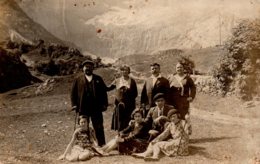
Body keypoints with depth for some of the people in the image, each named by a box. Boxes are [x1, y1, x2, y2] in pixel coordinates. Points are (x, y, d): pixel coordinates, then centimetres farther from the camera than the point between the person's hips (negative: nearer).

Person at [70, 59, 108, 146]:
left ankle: (102, 145, 12)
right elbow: (73, 93, 8)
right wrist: (74, 105, -2)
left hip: (96, 108, 0)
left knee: (99, 128, 4)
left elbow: (104, 92, 7)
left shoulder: (98, 79, 10)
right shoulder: (78, 80, 9)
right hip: (83, 109, 0)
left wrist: (104, 104, -1)